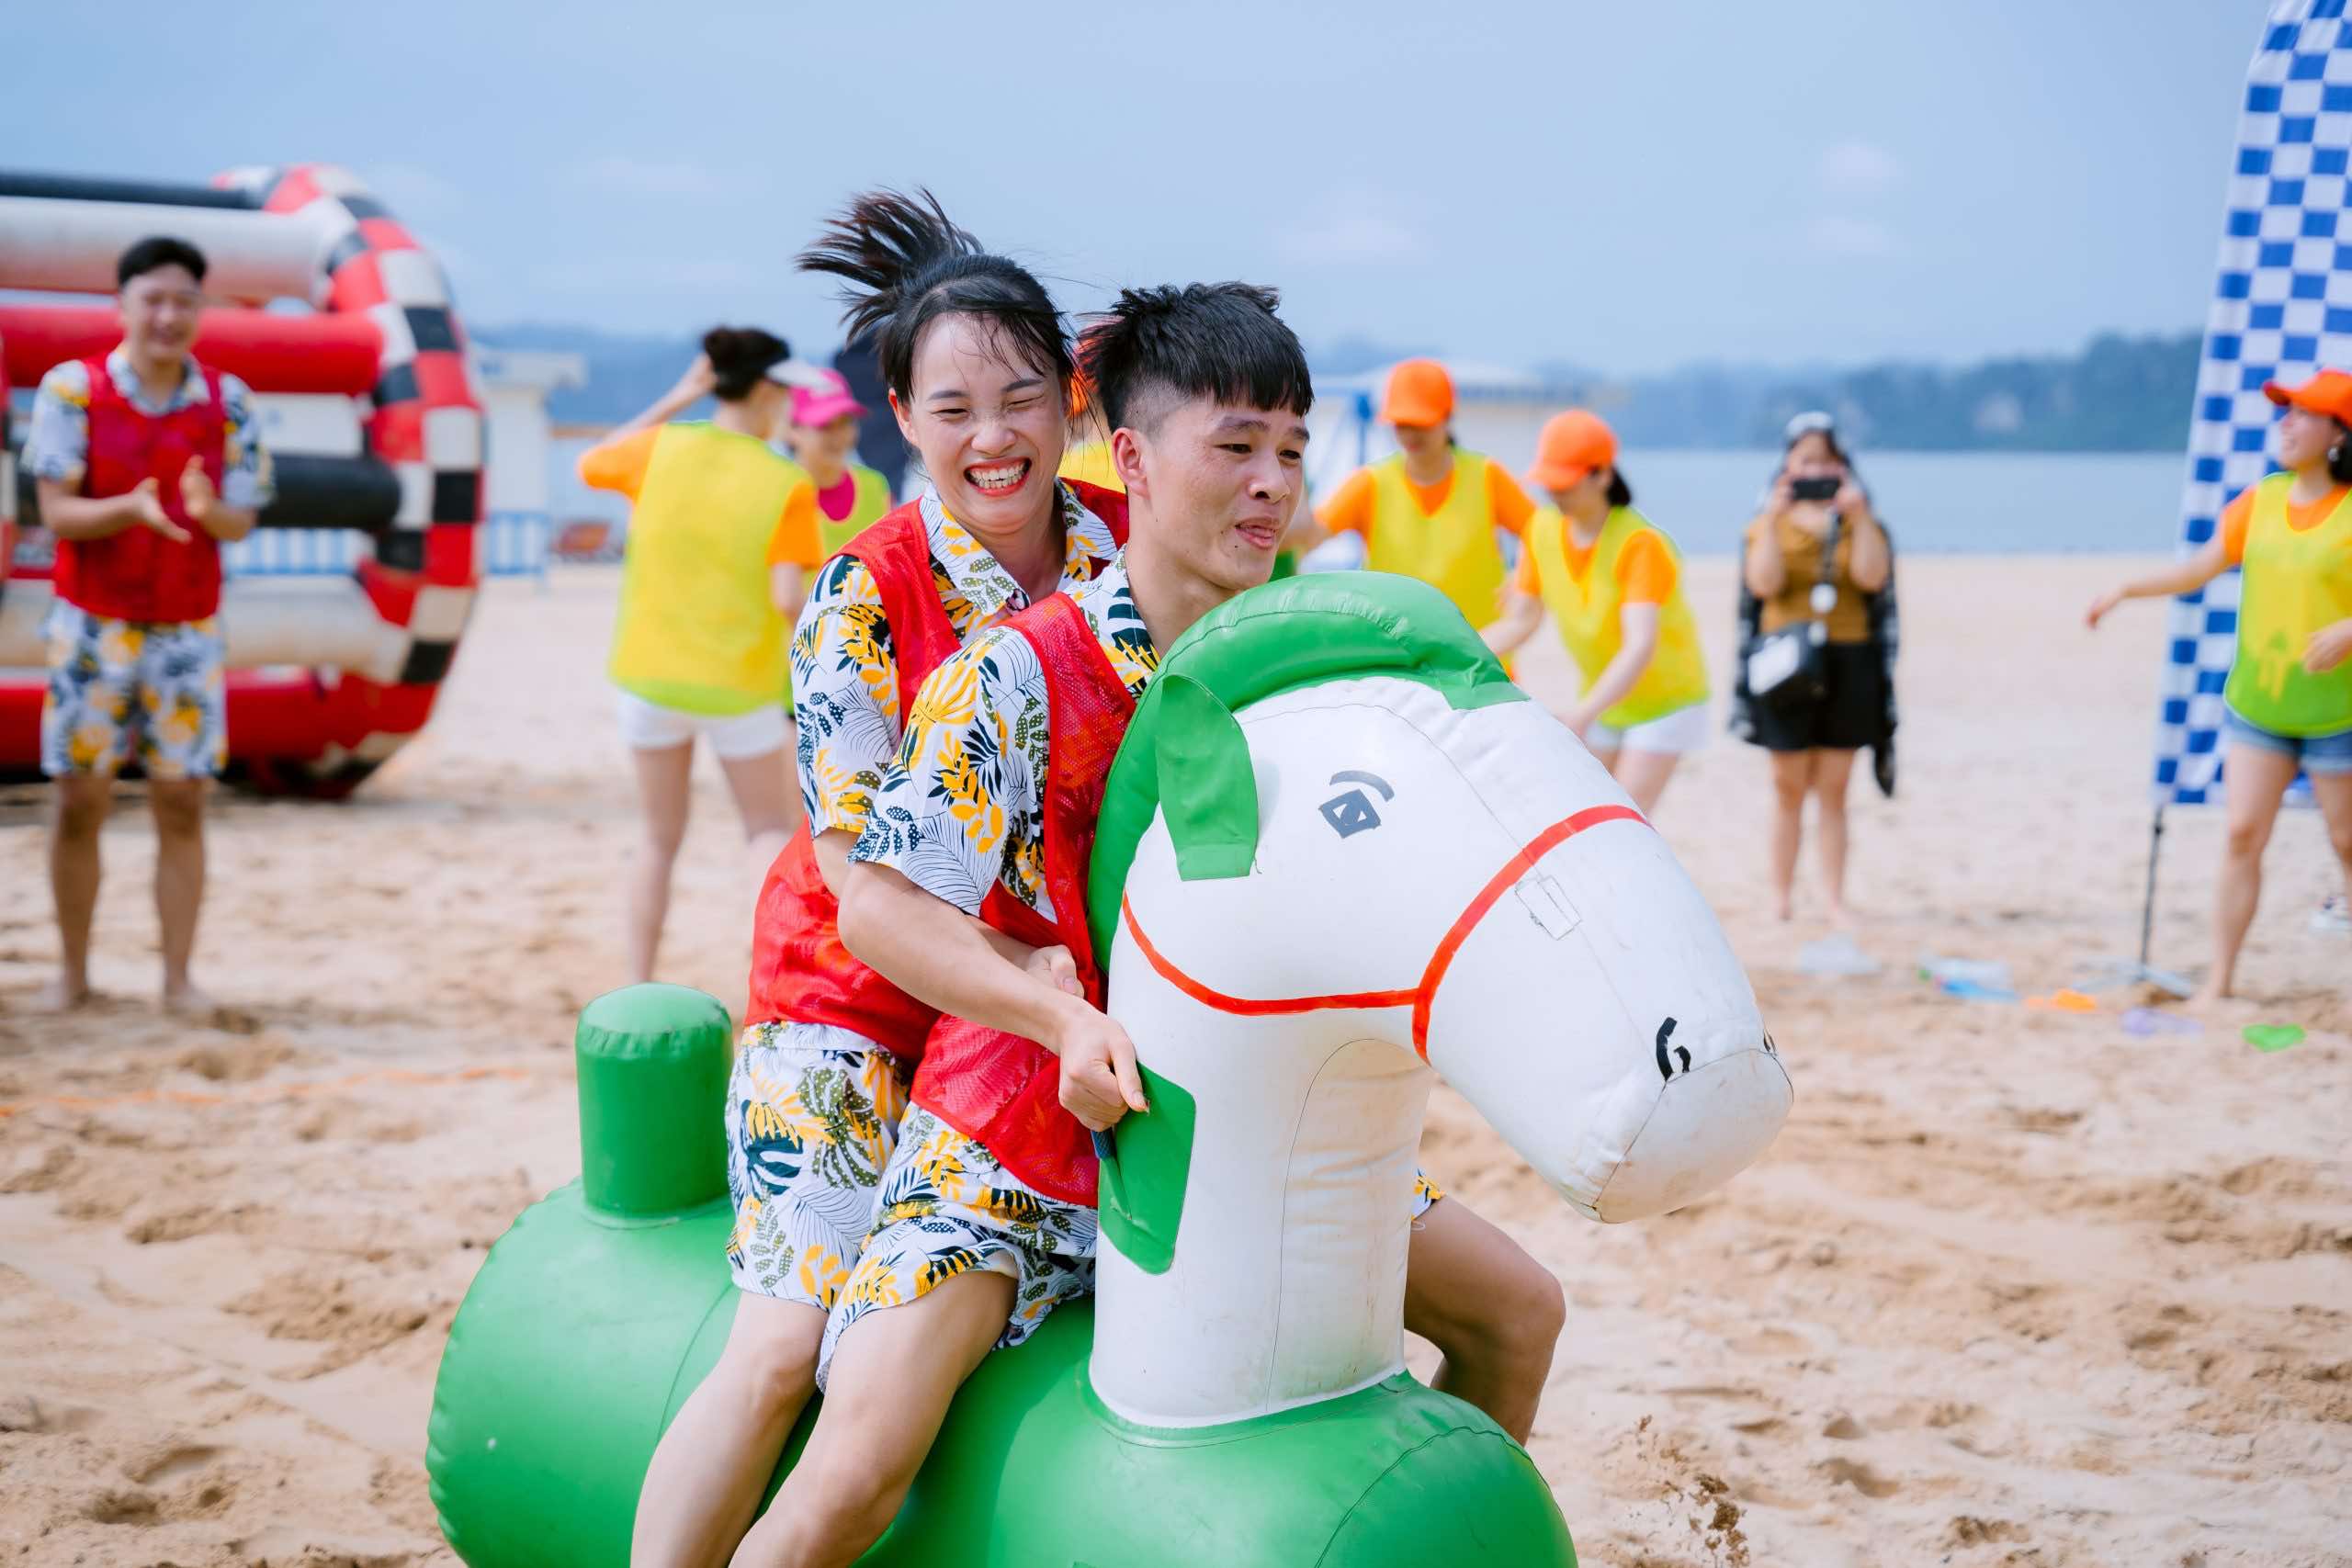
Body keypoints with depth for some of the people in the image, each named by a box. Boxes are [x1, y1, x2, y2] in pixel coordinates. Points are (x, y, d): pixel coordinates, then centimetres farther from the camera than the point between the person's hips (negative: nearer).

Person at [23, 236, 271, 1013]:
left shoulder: (228, 401, -1)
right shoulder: (72, 390, -7)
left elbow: (241, 521, -1)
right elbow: (58, 513, -10)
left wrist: (206, 508, -25)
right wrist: (133, 508, -29)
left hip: (188, 630, 1)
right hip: (92, 626, -1)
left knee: (181, 803, 0)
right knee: (79, 800, 3)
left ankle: (178, 976, 7)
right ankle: (73, 971, 16)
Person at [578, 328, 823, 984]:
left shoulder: (662, 447, -6)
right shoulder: (788, 485, -13)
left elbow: (588, 465, 15)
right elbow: (788, 600, -19)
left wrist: (673, 401, 11)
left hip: (651, 671, 2)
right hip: (741, 684, -2)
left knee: (659, 839, 17)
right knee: (769, 830, 16)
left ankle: (638, 993, 17)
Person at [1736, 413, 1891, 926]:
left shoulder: (1857, 521, 9)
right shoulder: (1771, 521, 7)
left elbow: (1872, 577, -10)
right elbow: (1763, 584, -11)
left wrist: (1858, 515, -15)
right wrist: (1775, 518, -16)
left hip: (1848, 660, 1)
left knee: (1833, 791, 2)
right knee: (1789, 787, 1)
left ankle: (1835, 902, 2)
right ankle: (1782, 897, 7)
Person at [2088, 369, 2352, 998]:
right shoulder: (2261, 501, 6)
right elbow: (2201, 568, 10)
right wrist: (2128, 589, 2)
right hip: (2257, 704, 4)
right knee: (2242, 835, 0)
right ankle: (2219, 979, 7)